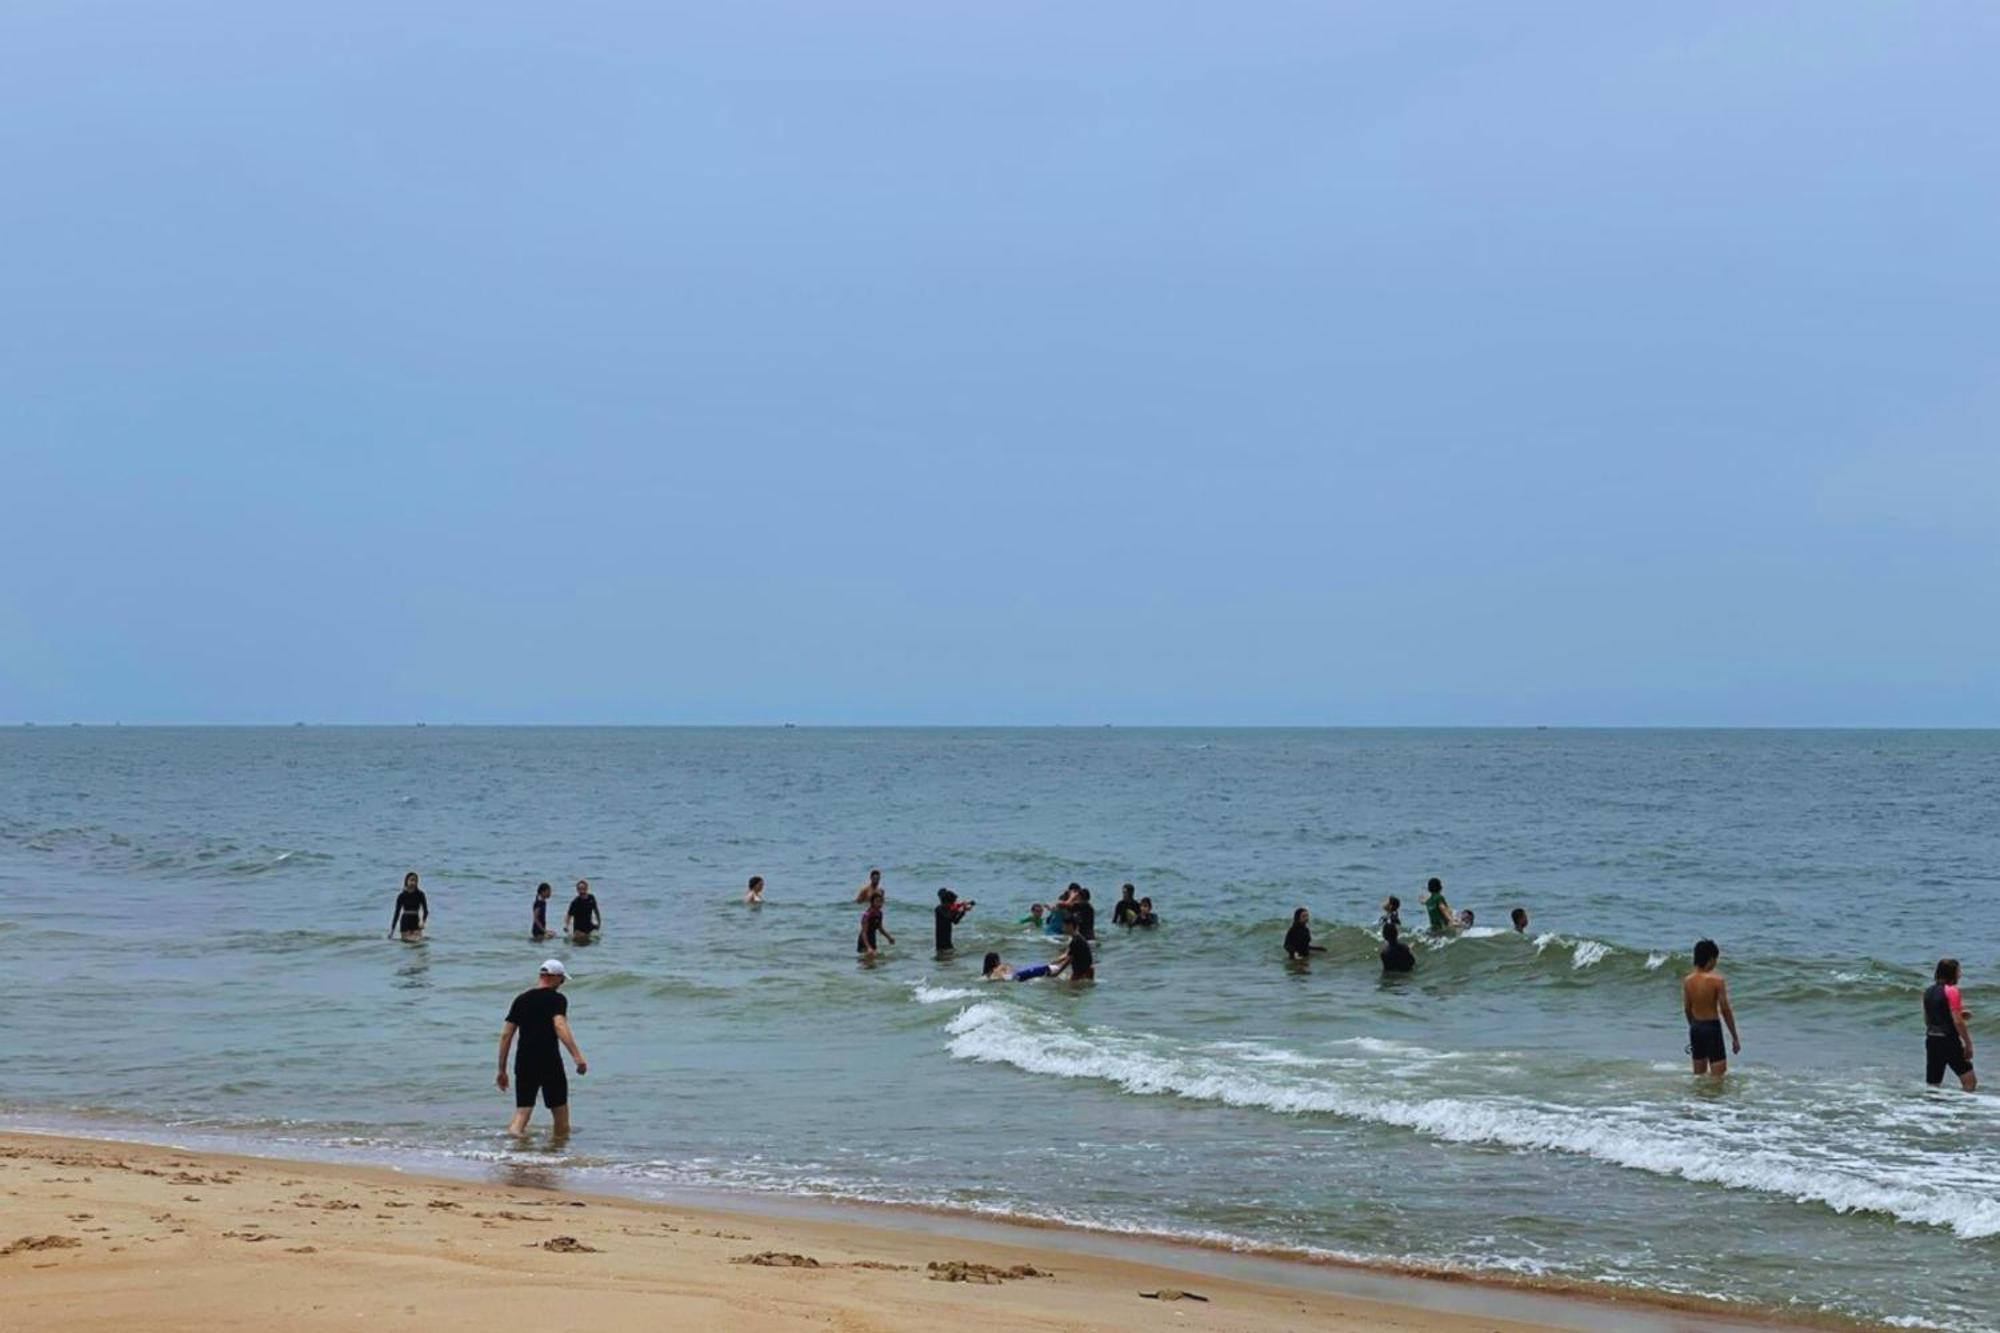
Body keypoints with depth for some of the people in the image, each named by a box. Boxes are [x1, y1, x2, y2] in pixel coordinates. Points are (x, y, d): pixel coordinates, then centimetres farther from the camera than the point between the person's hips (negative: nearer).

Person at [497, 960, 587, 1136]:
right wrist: (577, 1057, -28)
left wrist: (502, 1070, 15)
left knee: (521, 1114, 0)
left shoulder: (521, 1000, 12)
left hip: (524, 1064, 4)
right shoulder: (557, 999, -3)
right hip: (550, 1064, -4)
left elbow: (506, 1035, 10)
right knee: (561, 1116, 12)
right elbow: (560, 1026, -21)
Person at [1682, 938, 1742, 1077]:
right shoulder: (1716, 980, -15)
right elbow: (1725, 1010, -13)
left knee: (1699, 1076, 17)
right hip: (1712, 1027, -6)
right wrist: (1734, 1038, -6)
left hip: (1695, 1029, 6)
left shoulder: (1687, 980, 1)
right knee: (1718, 1076, -2)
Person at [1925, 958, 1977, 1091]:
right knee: (1970, 1080, -4)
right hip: (1948, 1040, -7)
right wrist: (1968, 1044, -10)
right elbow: (1957, 1022, -16)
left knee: (1932, 1085, 8)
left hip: (1931, 1040, 7)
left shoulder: (1929, 992, 12)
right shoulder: (1951, 990, -11)